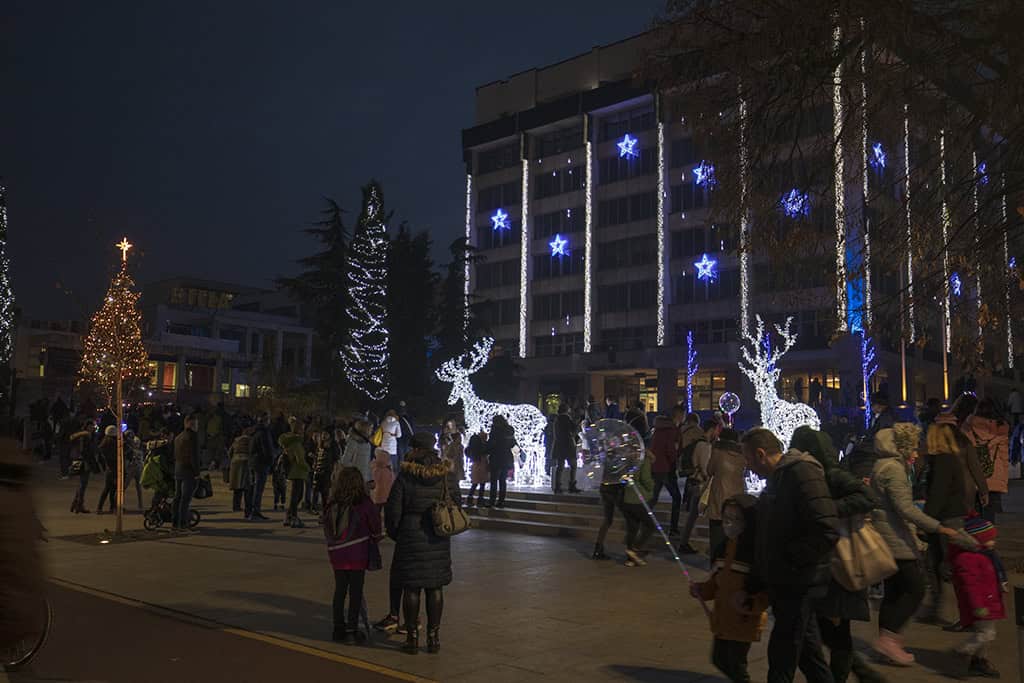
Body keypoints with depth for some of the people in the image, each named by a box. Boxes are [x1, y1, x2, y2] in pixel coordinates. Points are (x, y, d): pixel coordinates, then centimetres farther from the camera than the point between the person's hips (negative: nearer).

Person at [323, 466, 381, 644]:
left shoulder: (331, 505, -2)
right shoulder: (364, 504, -13)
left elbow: (327, 530, 6)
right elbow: (375, 529, -3)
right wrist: (375, 538, 16)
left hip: (336, 554, 4)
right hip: (357, 554, -4)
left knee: (340, 590, 14)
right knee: (355, 592, 5)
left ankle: (338, 629, 21)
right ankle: (351, 631, 7)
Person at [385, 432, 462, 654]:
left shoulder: (405, 476, -9)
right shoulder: (448, 475, -1)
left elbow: (393, 509, -6)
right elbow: (457, 503, 6)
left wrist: (394, 532, 10)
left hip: (410, 538, -3)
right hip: (439, 540, 3)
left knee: (411, 589, 5)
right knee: (435, 589, 10)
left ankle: (412, 636, 10)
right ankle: (433, 636, 15)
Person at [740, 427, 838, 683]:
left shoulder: (802, 473, -17)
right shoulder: (776, 479, 15)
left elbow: (827, 532, -27)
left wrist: (786, 559, -19)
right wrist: (753, 585, 17)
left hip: (799, 585, -10)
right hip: (784, 584, 10)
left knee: (782, 656, -3)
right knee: (807, 651, 18)